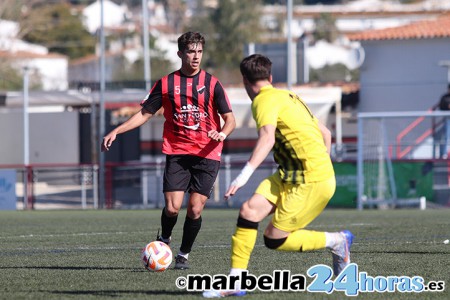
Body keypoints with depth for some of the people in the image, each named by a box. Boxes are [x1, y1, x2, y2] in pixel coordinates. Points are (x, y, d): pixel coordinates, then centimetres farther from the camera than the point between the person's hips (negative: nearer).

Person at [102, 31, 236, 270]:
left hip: (206, 154, 0)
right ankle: (163, 239, 20)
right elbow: (145, 114, 11)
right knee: (172, 207, -11)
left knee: (195, 209, -6)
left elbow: (230, 119, 2)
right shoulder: (166, 83, 6)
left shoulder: (211, 83, 3)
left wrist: (222, 133, -20)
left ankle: (184, 254, 14)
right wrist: (116, 131, 1)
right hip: (177, 153, 1)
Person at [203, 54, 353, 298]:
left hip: (311, 182, -9)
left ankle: (336, 242, 10)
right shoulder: (288, 97, 19)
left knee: (274, 240, -5)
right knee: (249, 209, -6)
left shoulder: (265, 100, -9)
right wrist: (321, 164, 35)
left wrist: (245, 174, -40)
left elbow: (267, 137, -29)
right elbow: (325, 134, 25)